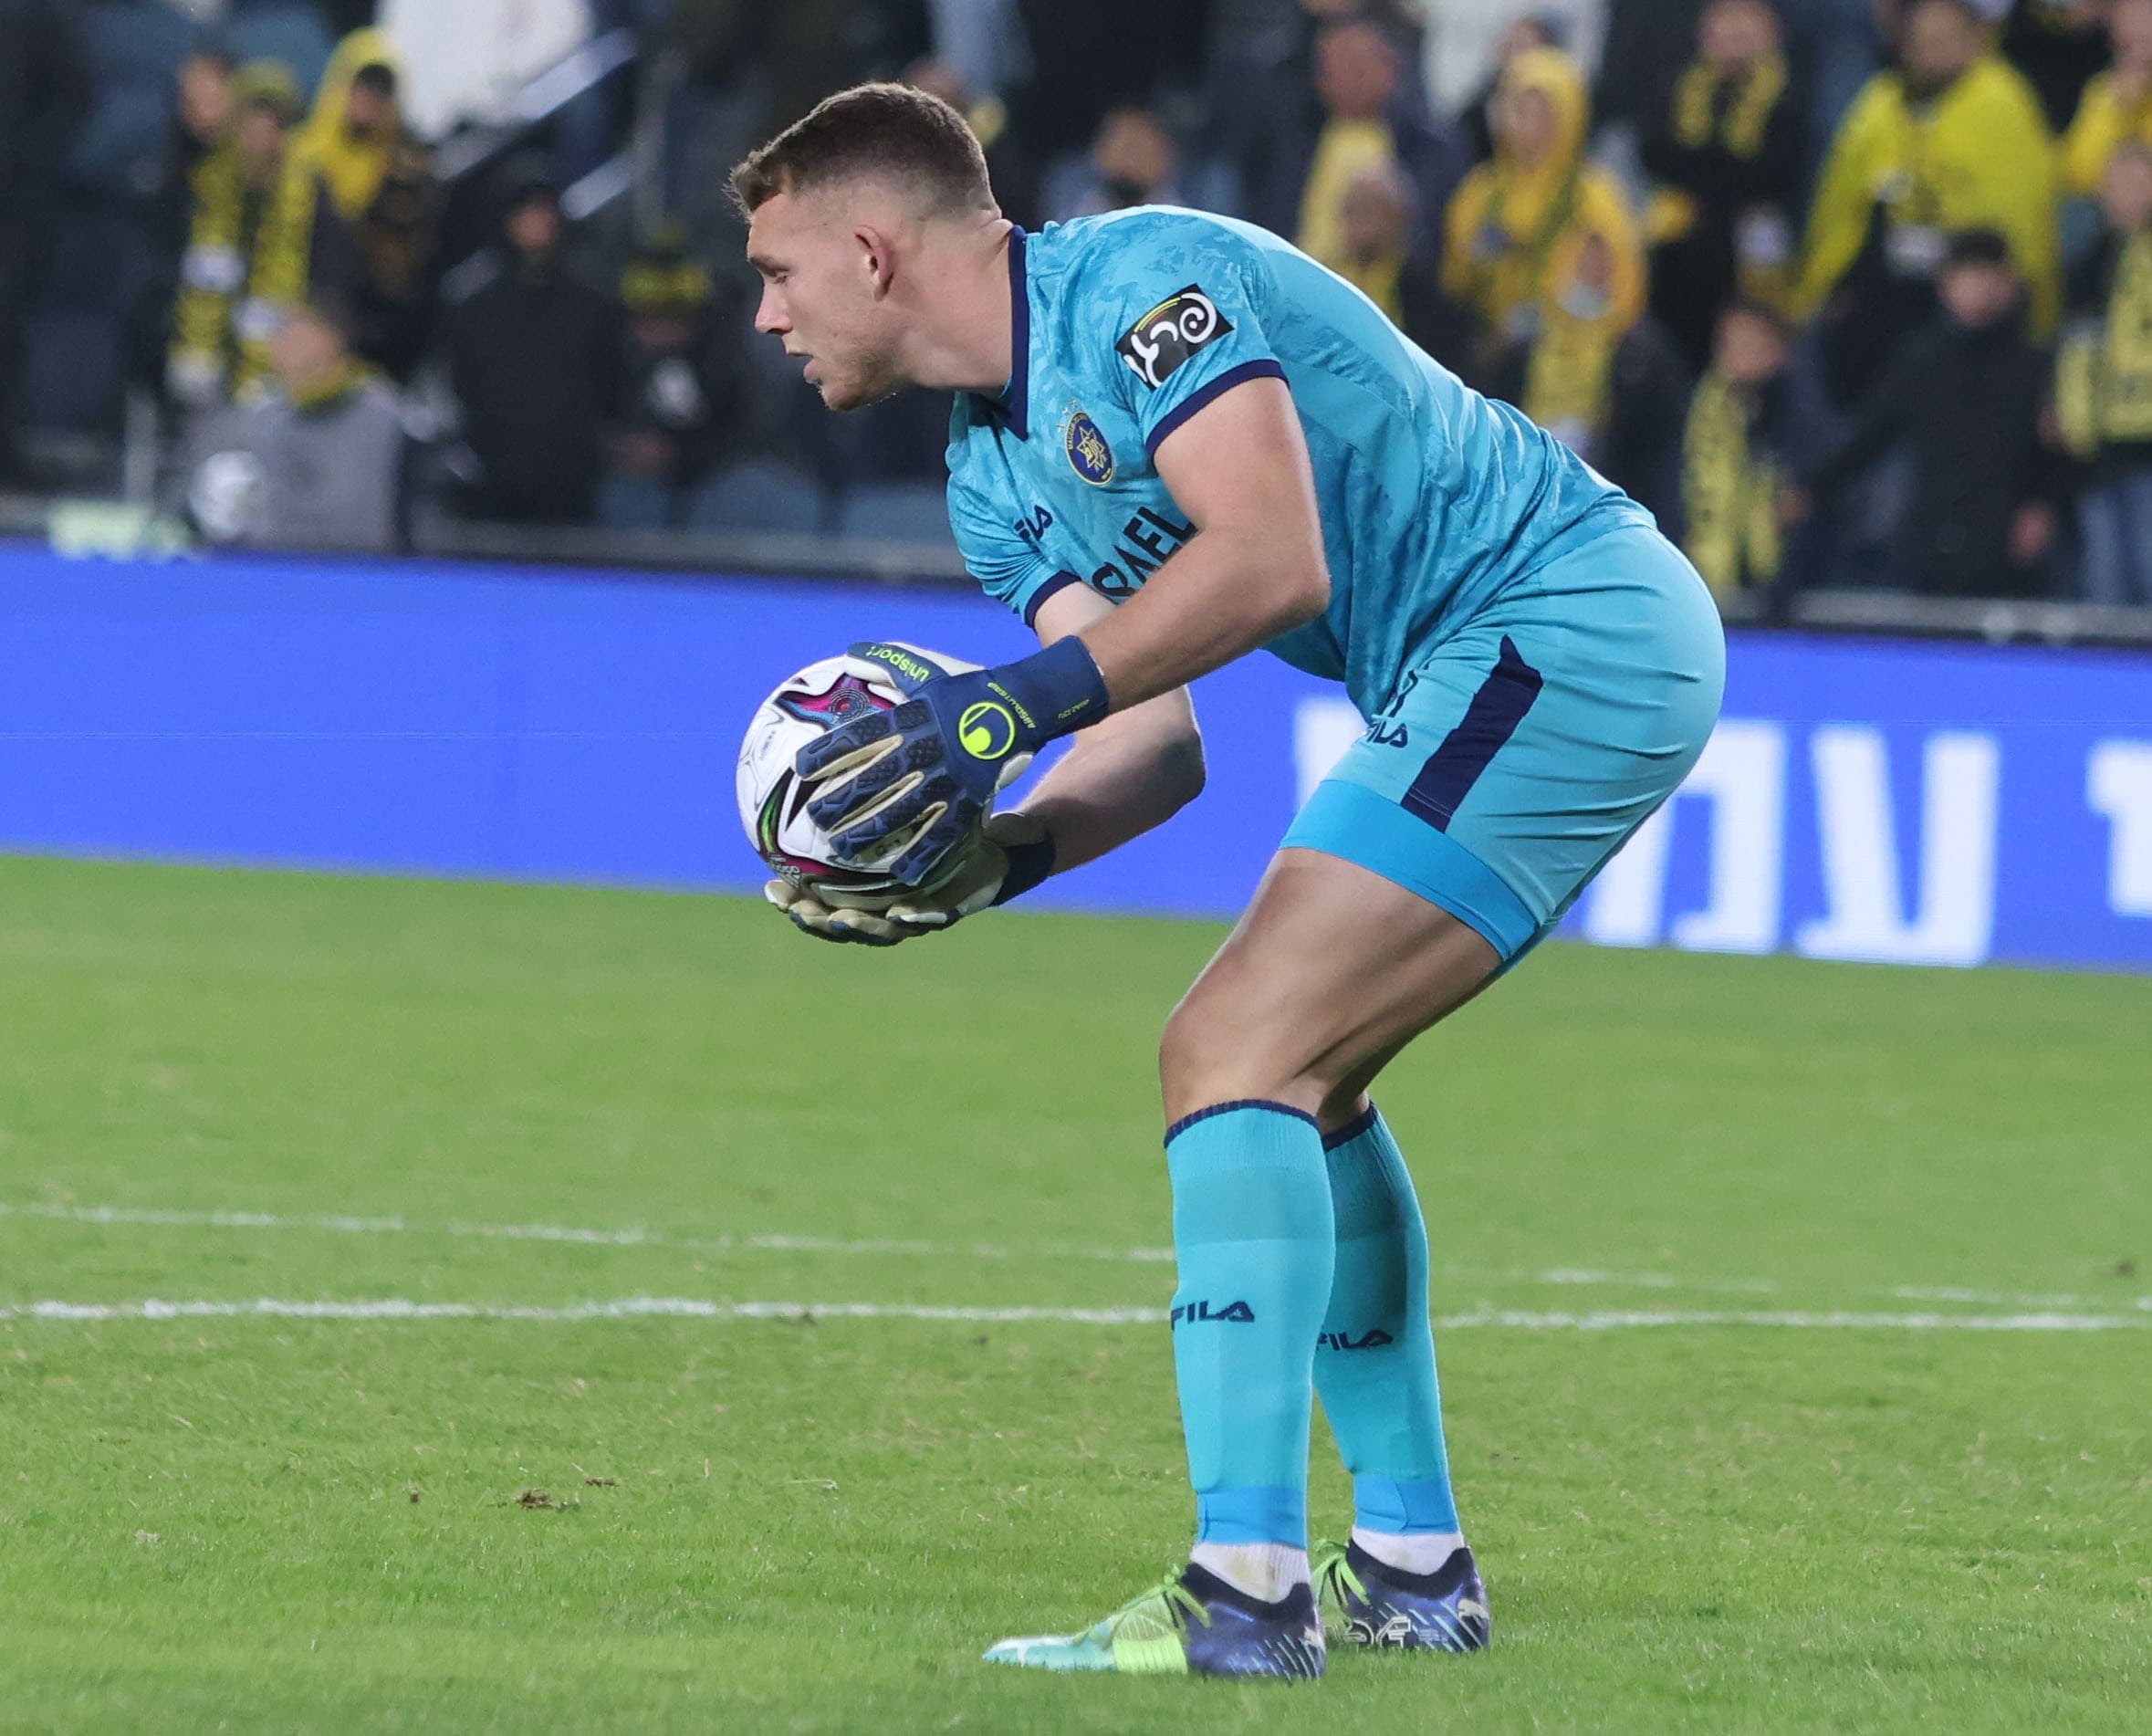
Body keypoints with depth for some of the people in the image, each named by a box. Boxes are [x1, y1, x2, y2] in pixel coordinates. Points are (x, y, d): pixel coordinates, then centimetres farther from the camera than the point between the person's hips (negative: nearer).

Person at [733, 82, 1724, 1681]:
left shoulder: (1138, 284, -14)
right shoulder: (997, 479, 15)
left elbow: (1272, 557, -27)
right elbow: (1161, 740, 9)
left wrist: (1014, 703, -28)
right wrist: (992, 856, -8)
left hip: (1571, 622, -11)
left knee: (1236, 1052, -16)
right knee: (1294, 1080, 17)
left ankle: (1247, 1589, -22)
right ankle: (1412, 1564, 20)